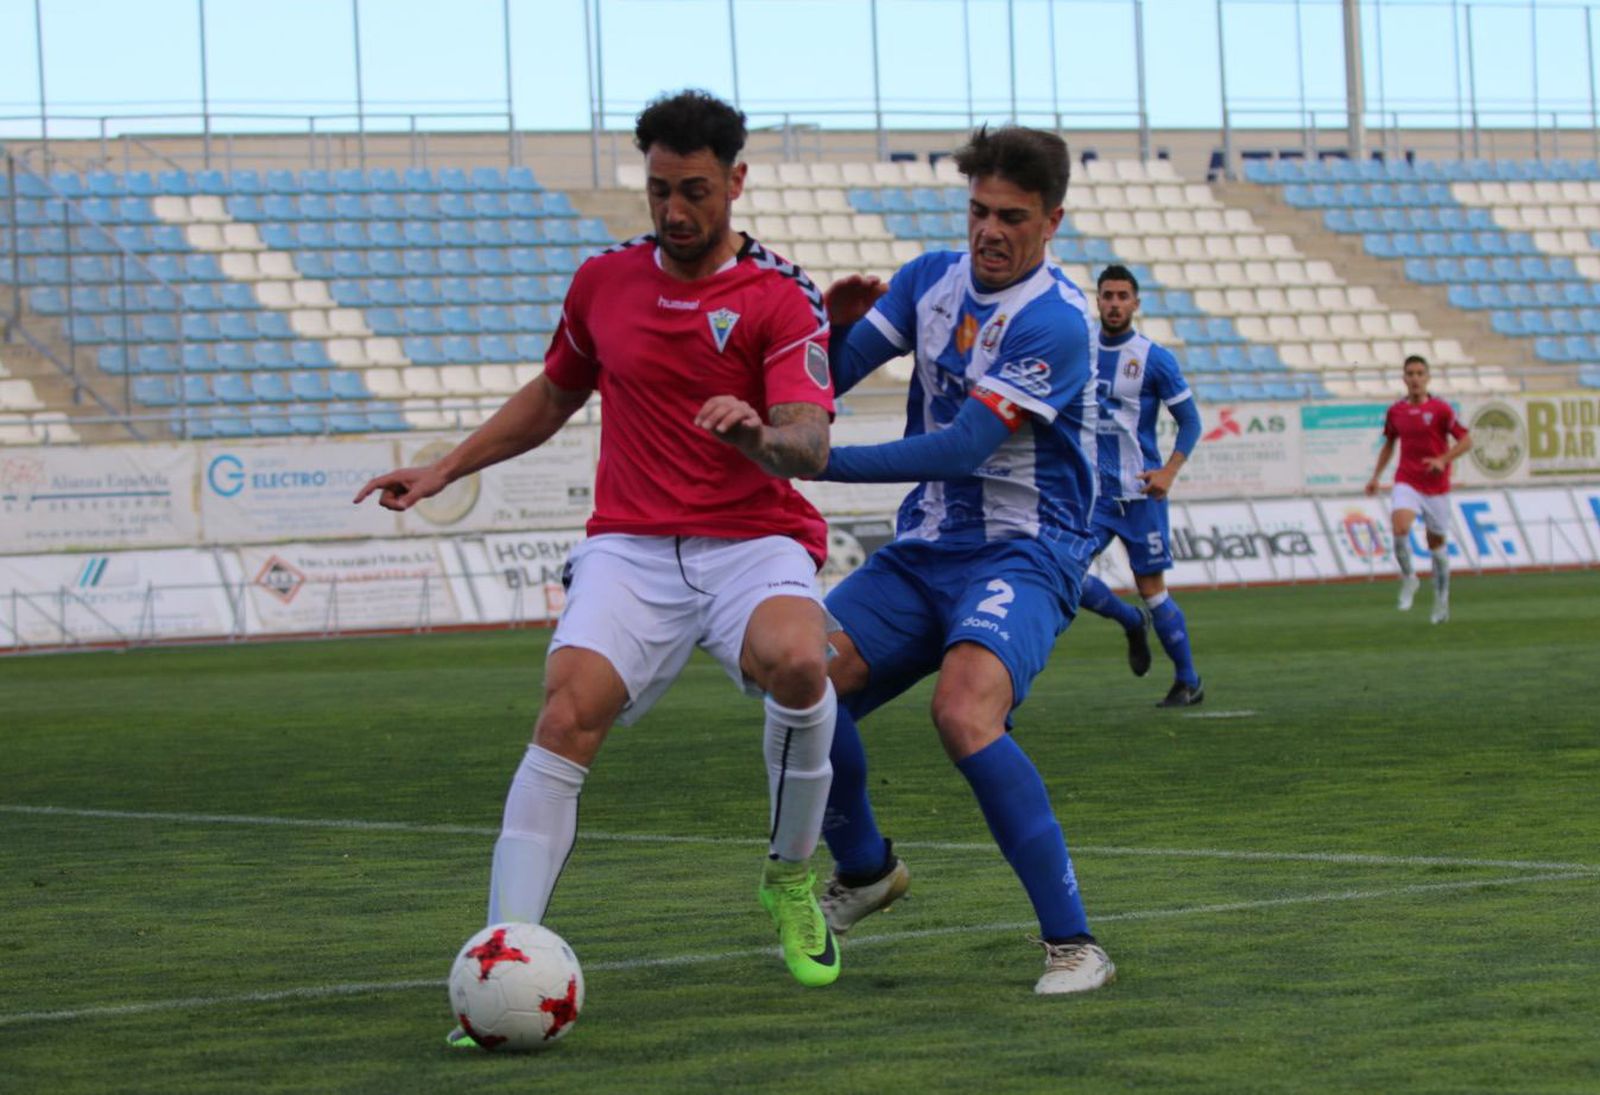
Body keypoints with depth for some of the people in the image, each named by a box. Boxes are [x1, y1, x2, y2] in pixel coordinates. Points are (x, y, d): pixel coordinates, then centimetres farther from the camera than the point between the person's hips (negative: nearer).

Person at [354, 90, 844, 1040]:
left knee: (796, 661, -35)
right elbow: (553, 396, 30)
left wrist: (759, 436, -37)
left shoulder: (782, 299, -2)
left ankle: (792, 879, -7)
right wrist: (446, 471, 26)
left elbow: (809, 445, -15)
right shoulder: (605, 282, 12)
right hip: (632, 545, 3)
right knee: (567, 712, -23)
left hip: (753, 542, -3)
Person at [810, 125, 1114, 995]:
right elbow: (826, 384, 8)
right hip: (924, 549, 7)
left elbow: (962, 449, -23)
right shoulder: (932, 278, 7)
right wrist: (834, 324, -14)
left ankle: (1072, 943, -26)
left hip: (1023, 554, -7)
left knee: (964, 712, -32)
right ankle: (863, 868, 22)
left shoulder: (1055, 322, -16)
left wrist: (820, 461, -23)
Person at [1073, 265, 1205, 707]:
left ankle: (1188, 681, 16)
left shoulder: (1154, 359, -6)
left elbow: (1190, 422, -4)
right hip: (1092, 491, 4)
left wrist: (1169, 472, -18)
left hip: (1139, 492, -4)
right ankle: (1132, 623, 18)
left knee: (1151, 589, -1)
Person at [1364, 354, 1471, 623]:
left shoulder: (1440, 409, -7)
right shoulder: (1396, 411, 4)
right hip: (1407, 482, 1)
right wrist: (1376, 476, 12)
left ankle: (1441, 601, 25)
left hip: (1436, 486, -1)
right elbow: (1389, 444, 19)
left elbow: (1466, 440, -5)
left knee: (1437, 543, 9)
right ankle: (1408, 577, -4)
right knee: (1399, 526, -26)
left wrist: (1443, 460, -20)